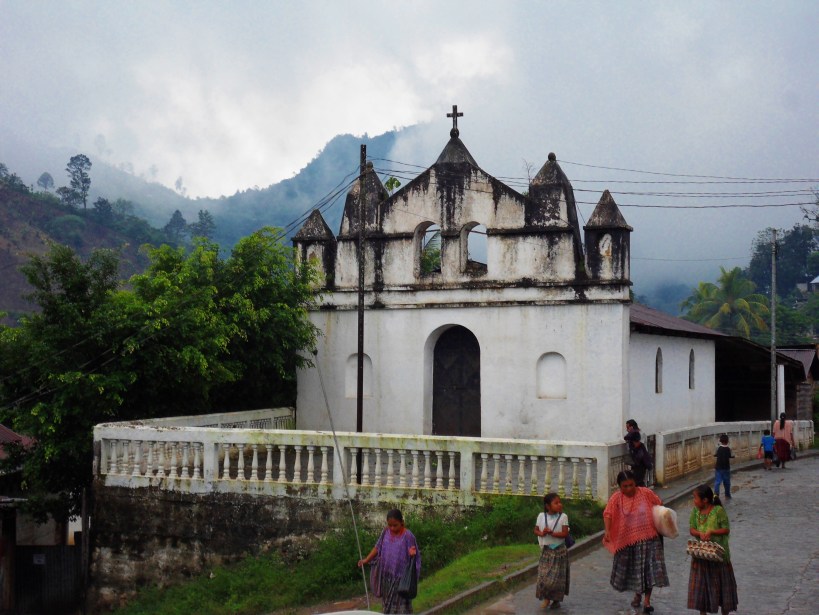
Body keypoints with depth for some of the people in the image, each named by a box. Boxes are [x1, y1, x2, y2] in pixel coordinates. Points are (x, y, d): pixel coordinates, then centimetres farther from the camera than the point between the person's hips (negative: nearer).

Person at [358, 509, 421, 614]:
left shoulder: (407, 536, -15)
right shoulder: (386, 532, 0)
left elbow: (414, 557, -12)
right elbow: (378, 548, 10)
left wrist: (412, 554, -34)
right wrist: (366, 560, 1)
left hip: (400, 577, -5)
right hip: (386, 575, 5)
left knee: (400, 607, -1)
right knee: (388, 605, 16)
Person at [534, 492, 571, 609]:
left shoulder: (563, 517, -9)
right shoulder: (541, 516, -3)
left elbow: (565, 533, -14)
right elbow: (536, 530, 3)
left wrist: (551, 533, -23)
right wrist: (541, 533, -18)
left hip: (559, 551, -2)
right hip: (546, 550, 2)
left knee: (557, 576, 2)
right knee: (544, 575, 0)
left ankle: (556, 600, 18)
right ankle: (546, 598, 17)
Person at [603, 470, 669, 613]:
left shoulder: (646, 493, -5)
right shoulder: (616, 498, -7)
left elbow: (659, 505, 9)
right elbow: (608, 514, -16)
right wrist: (607, 531, -30)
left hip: (648, 539, -1)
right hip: (628, 540, 1)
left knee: (649, 569, -2)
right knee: (633, 569, 14)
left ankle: (647, 601, 6)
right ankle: (637, 594, 36)